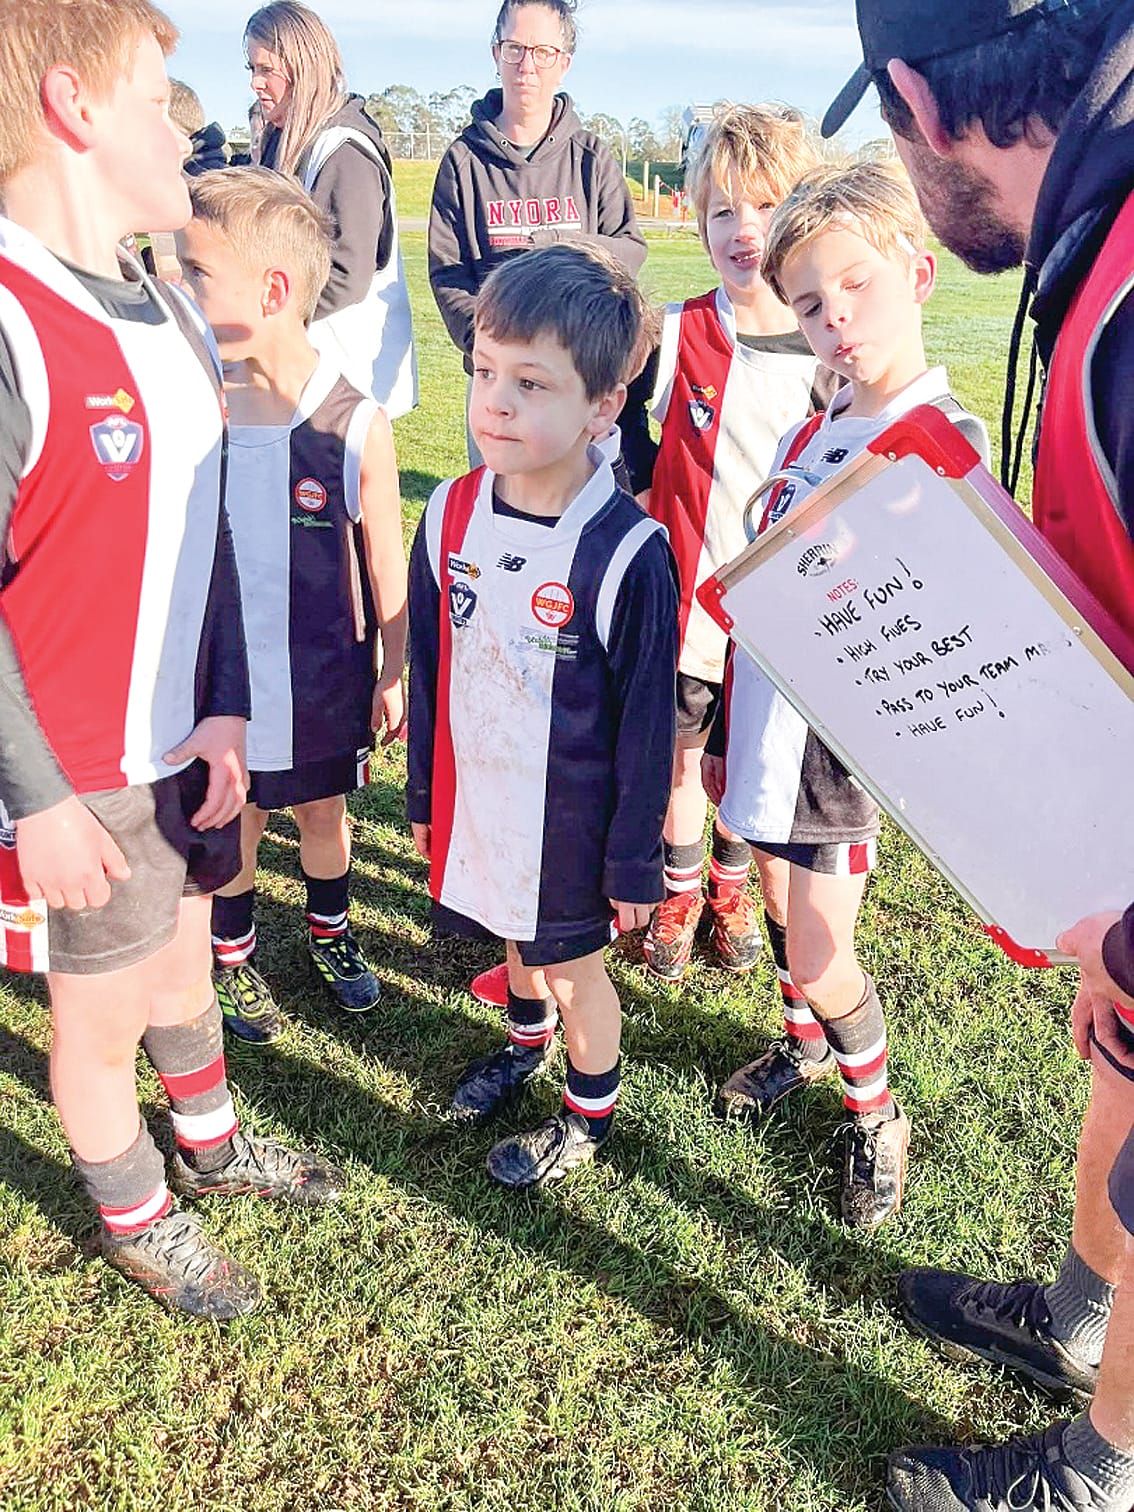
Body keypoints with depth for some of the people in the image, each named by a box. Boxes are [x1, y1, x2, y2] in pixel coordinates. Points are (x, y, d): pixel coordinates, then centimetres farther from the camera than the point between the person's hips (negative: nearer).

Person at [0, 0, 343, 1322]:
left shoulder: (163, 307, 4)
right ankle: (134, 1217, 40)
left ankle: (210, 1142, 50)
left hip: (186, 745, 7)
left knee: (181, 960, 25)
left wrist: (225, 713, -1)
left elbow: (204, 530, 7)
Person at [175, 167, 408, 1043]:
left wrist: (393, 675, 1)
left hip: (326, 679, -1)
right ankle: (233, 955, 40)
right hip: (222, 675, 1)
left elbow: (386, 562, -5)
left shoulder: (354, 425, -17)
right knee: (233, 824, 16)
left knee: (323, 814, 19)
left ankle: (330, 932, 46)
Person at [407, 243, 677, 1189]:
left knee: (574, 967, 16)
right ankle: (528, 1041, 58)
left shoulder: (627, 552, -24)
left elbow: (647, 723, -16)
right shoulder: (451, 516, -8)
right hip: (475, 801, 5)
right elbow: (429, 667, 4)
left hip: (571, 817, -5)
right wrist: (425, 795, 11)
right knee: (515, 938, 28)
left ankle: (591, 1113, 43)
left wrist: (636, 863, -10)